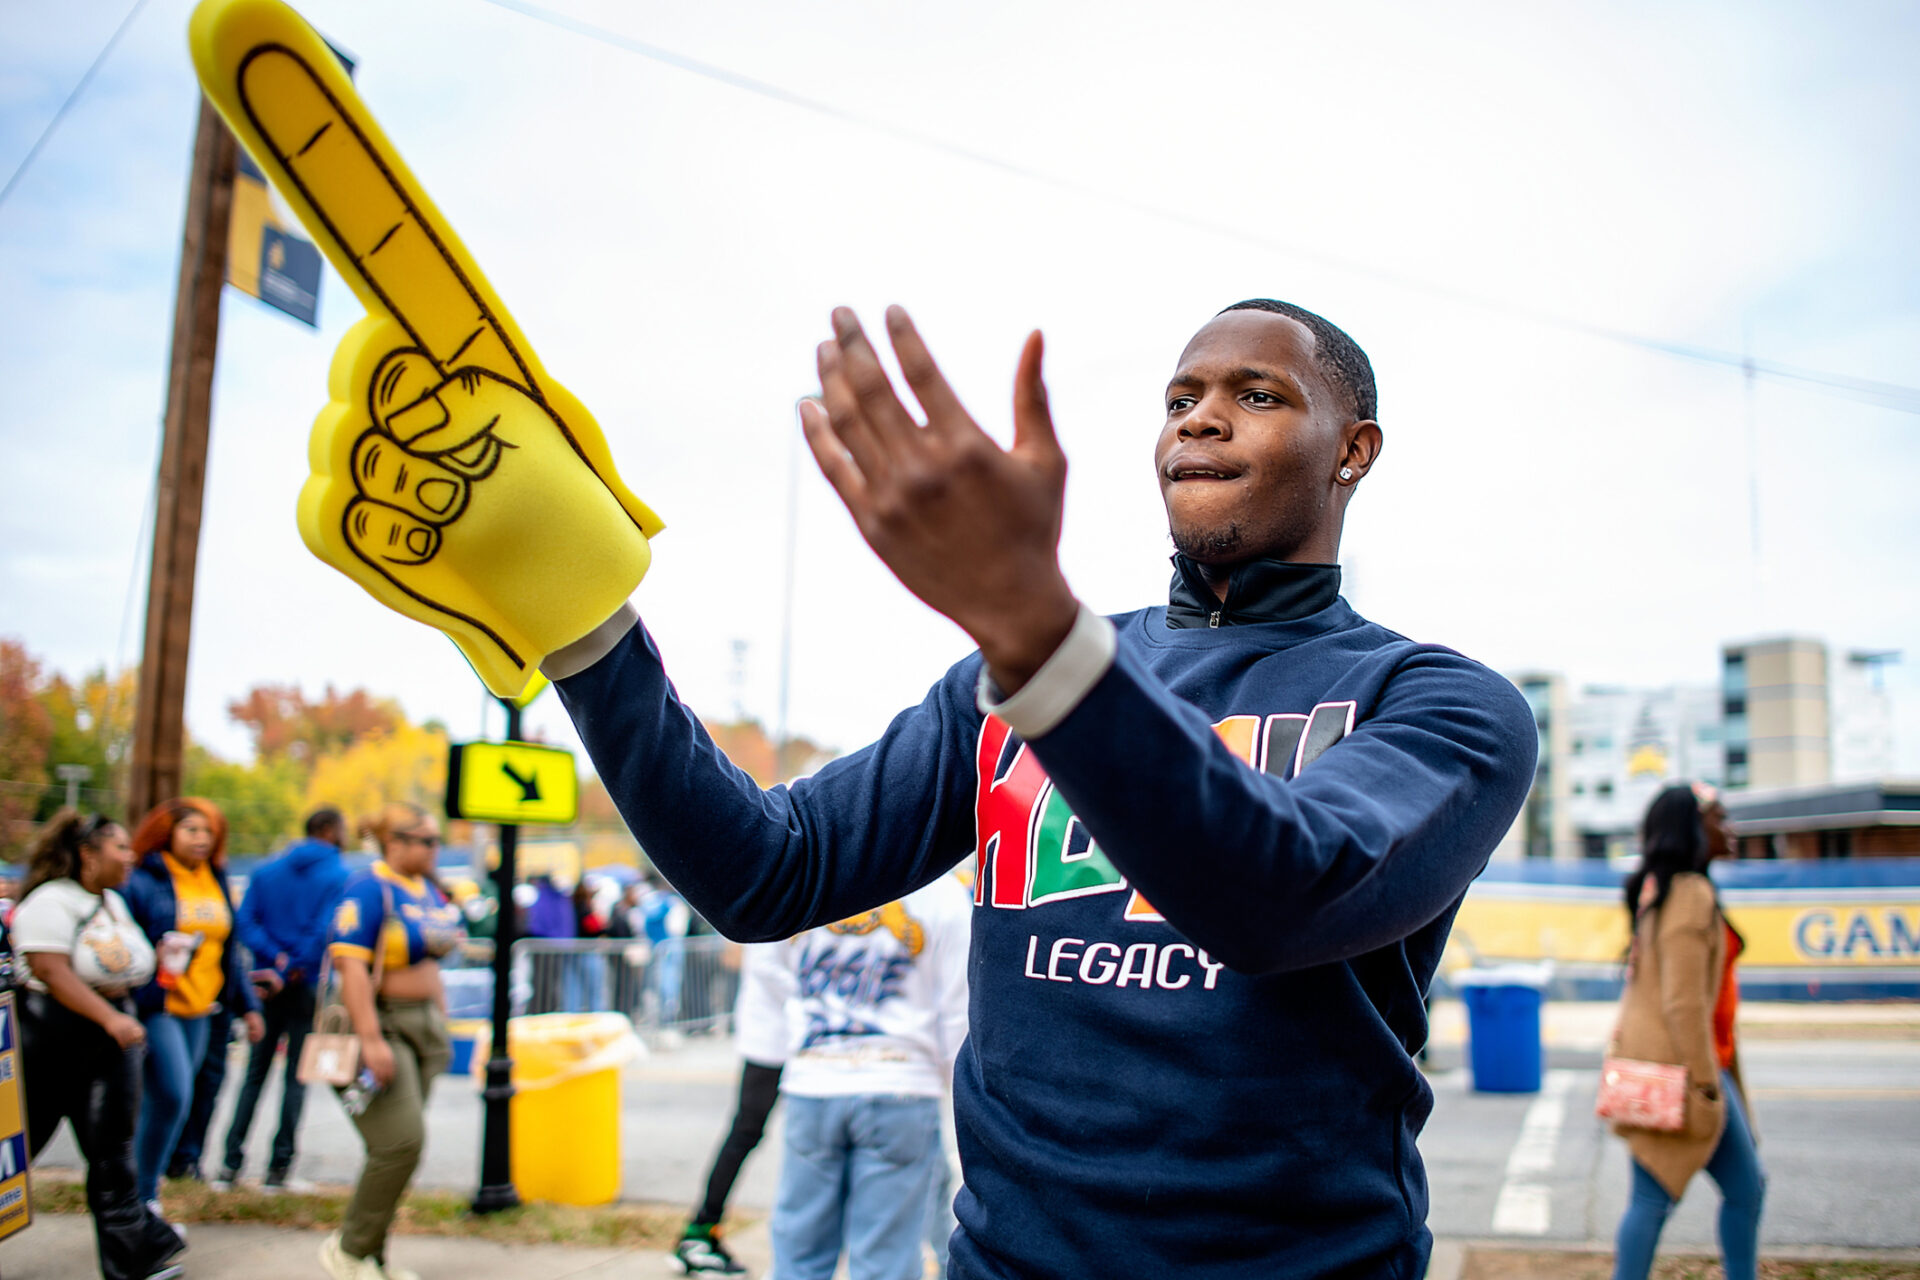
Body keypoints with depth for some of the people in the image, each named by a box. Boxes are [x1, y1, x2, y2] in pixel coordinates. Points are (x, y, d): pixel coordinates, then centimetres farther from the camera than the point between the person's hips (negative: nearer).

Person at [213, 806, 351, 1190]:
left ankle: (231, 1162, 9)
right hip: (308, 987, -4)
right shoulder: (338, 876, -6)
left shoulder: (267, 872, 9)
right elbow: (325, 932, -17)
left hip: (268, 986, 4)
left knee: (255, 1074, 12)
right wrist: (290, 971, -13)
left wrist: (275, 957, -9)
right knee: (297, 1076, 3)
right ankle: (278, 1168, 3)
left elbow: (246, 921, -2)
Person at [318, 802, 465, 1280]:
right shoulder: (368, 888, -13)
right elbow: (351, 966, -21)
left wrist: (441, 1023, 18)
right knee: (400, 1142, -13)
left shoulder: (428, 890, 13)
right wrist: (371, 1039, -26)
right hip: (380, 1024, -8)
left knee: (399, 1146, 8)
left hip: (421, 1026, 8)